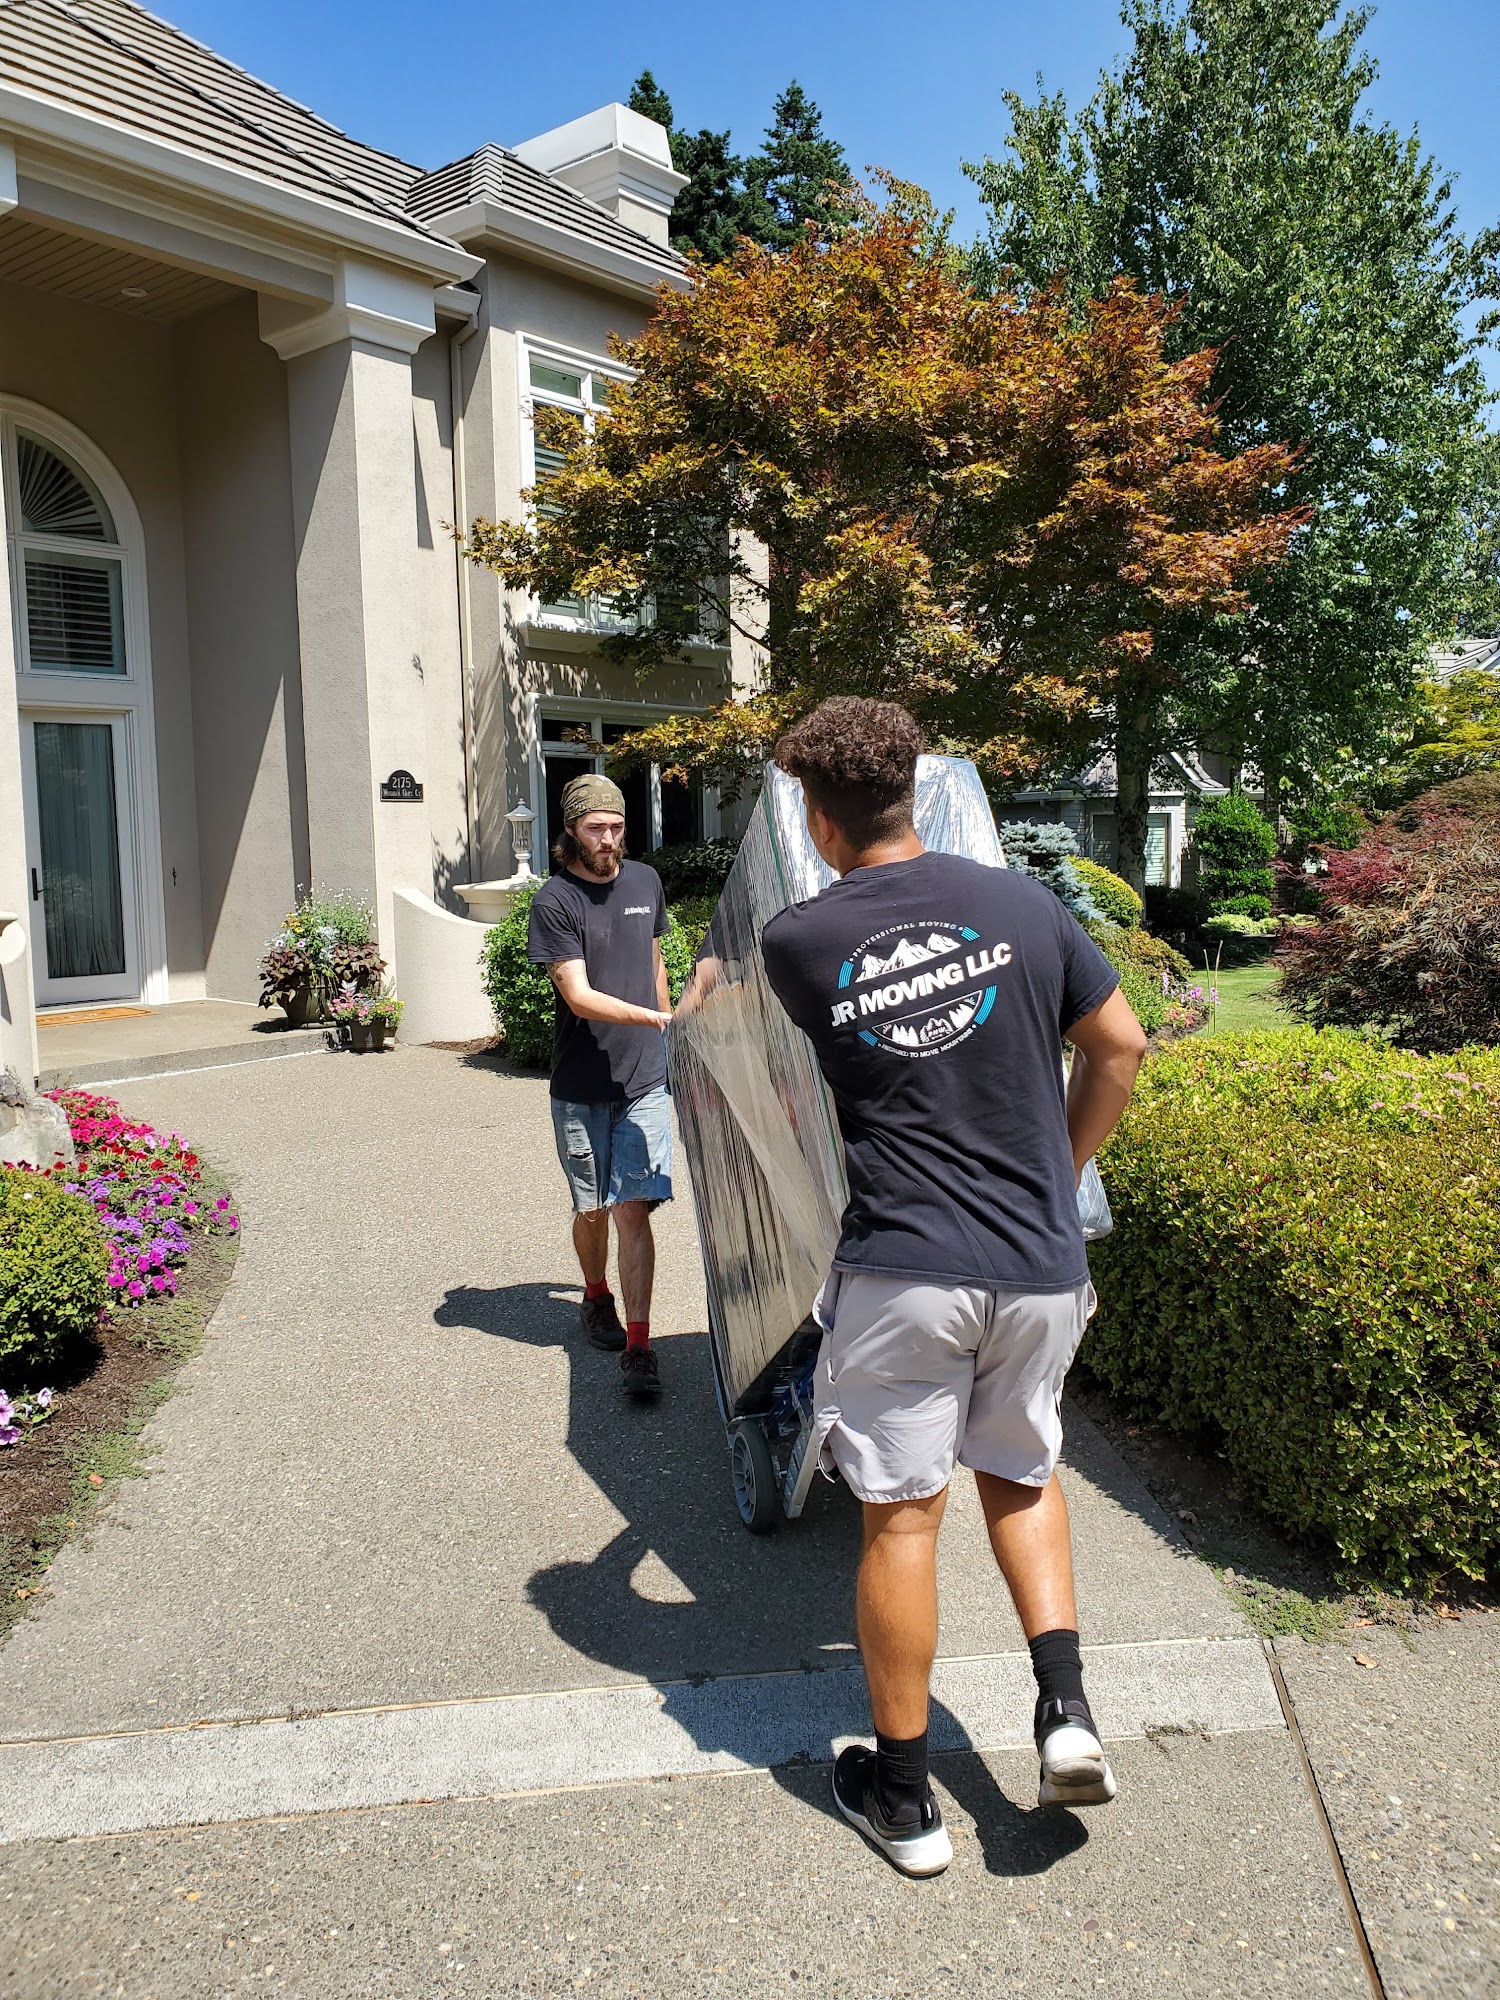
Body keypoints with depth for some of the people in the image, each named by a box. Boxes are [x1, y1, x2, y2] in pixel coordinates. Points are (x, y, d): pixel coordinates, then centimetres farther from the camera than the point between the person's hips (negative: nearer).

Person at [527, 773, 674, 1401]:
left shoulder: (645, 881, 6)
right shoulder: (554, 901, -9)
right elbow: (580, 996, -17)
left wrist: (670, 1039, 22)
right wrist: (656, 1018, -28)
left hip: (645, 1079, 2)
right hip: (581, 1088, -2)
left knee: (633, 1208, -6)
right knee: (592, 1209, 13)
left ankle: (638, 1345, -4)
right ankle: (596, 1297, 40)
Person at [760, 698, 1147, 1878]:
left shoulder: (799, 944, -7)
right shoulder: (1023, 905, -2)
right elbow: (1121, 1047, 5)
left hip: (905, 1272, -2)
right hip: (1042, 1264, 3)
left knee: (902, 1520, 10)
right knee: (1022, 1474, 26)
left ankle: (904, 1798, 24)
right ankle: (1066, 1706, 16)